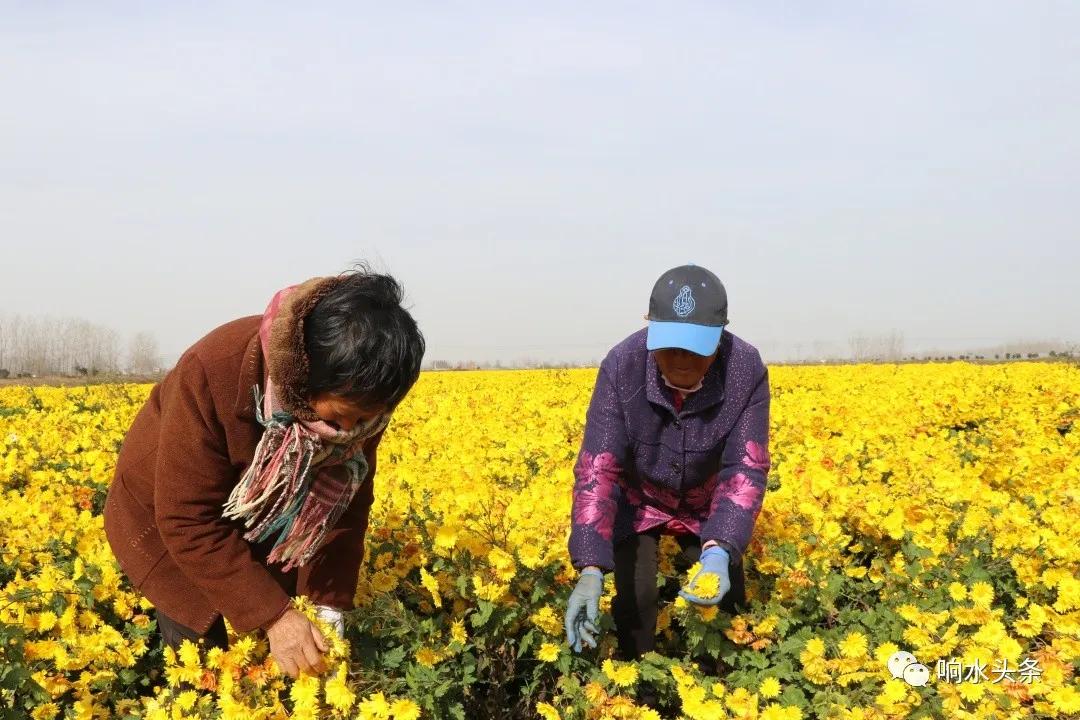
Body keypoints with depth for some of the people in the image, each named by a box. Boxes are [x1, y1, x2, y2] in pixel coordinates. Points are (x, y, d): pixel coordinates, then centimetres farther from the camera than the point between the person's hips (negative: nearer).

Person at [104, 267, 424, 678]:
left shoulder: (361, 394, -24)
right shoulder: (215, 374, -39)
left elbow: (346, 507, -11)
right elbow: (191, 523, -33)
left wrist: (329, 607, -20)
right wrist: (273, 614, -36)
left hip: (268, 525, 4)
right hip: (169, 522, -3)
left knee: (274, 662, 1)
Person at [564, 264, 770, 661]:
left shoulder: (748, 371, -28)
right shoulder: (622, 366, -31)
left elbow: (745, 469, -29)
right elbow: (597, 467, -33)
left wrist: (719, 551, -47)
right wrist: (590, 569, -44)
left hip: (706, 505, 1)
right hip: (636, 501, -1)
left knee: (726, 601, 0)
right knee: (635, 598, -11)